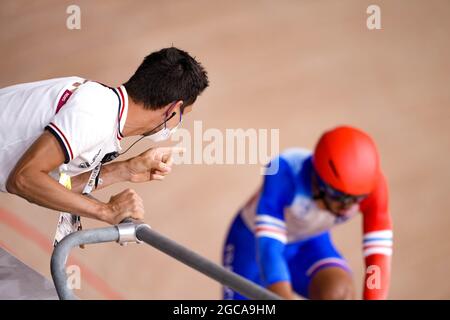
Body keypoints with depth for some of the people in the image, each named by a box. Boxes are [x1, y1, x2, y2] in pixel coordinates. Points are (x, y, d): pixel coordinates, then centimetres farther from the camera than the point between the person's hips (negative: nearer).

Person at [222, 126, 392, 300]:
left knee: (338, 292, -29)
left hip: (309, 244, 2)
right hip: (252, 241, -1)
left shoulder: (370, 184, -29)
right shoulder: (286, 173, -38)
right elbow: (268, 248, -44)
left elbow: (379, 253, -31)